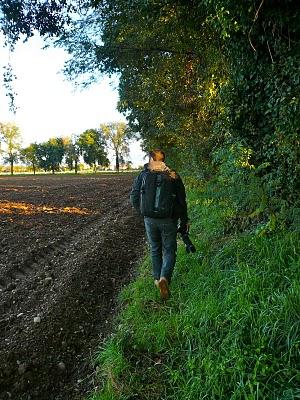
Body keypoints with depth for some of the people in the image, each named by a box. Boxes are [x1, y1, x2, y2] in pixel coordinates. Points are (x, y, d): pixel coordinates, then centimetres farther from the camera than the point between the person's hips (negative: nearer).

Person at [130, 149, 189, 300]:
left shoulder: (143, 175, -1)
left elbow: (133, 198, 0)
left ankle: (157, 279, 29)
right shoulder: (173, 176, -4)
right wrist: (184, 222, 7)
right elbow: (182, 201, -2)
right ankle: (164, 278, -10)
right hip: (168, 220, -1)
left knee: (155, 250, 19)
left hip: (149, 219, 2)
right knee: (169, 250, 11)